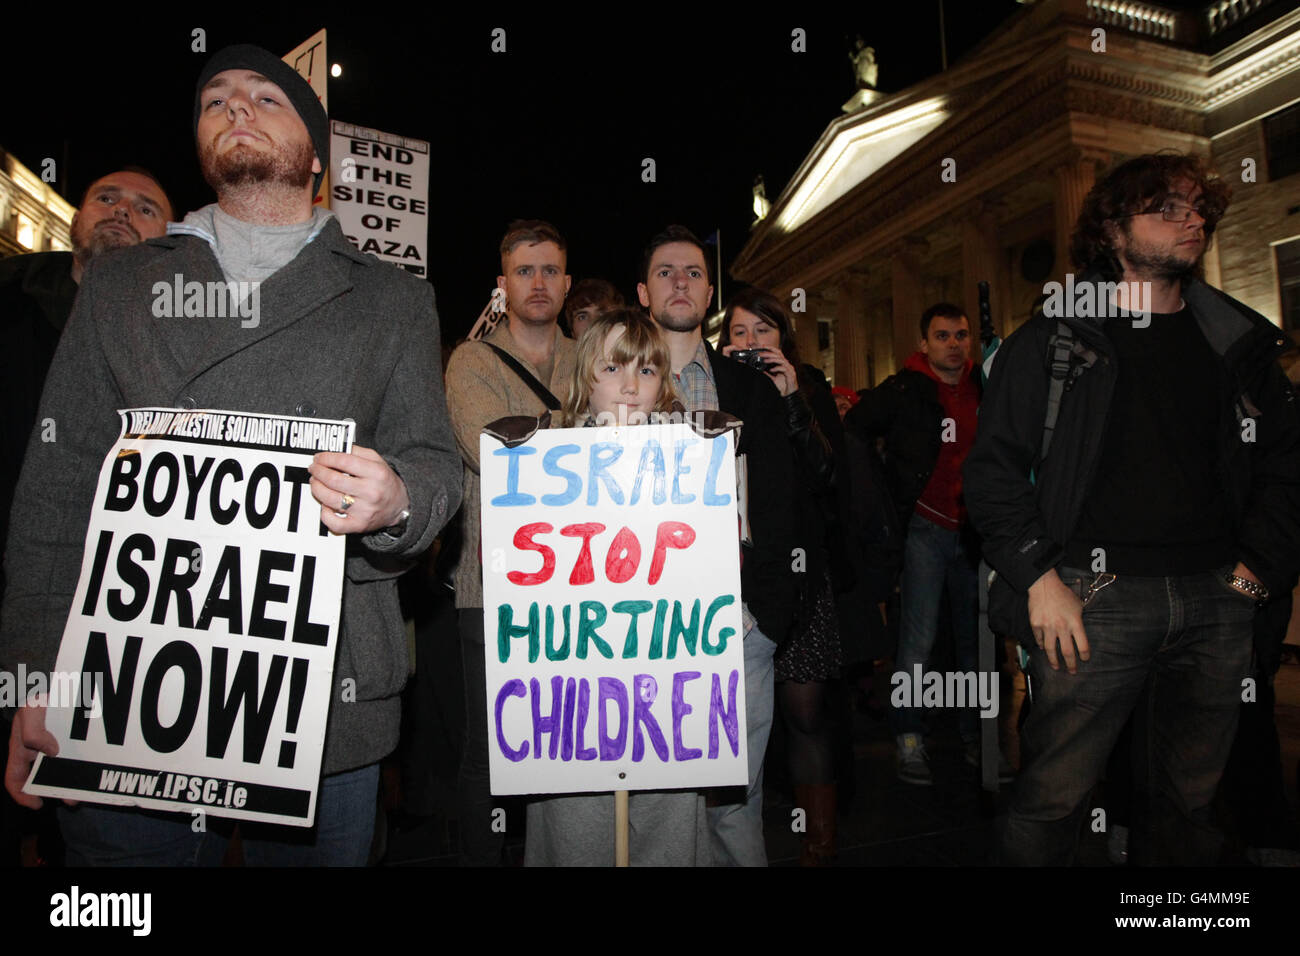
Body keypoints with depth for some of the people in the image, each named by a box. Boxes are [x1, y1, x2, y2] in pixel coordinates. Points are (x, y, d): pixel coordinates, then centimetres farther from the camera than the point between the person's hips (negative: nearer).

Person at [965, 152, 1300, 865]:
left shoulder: (1240, 344, 15)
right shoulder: (1049, 342, 2)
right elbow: (994, 468, -3)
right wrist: (1039, 577, -11)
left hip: (1215, 599, 5)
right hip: (1097, 596, -4)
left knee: (1186, 800, 15)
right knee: (1054, 799, -4)